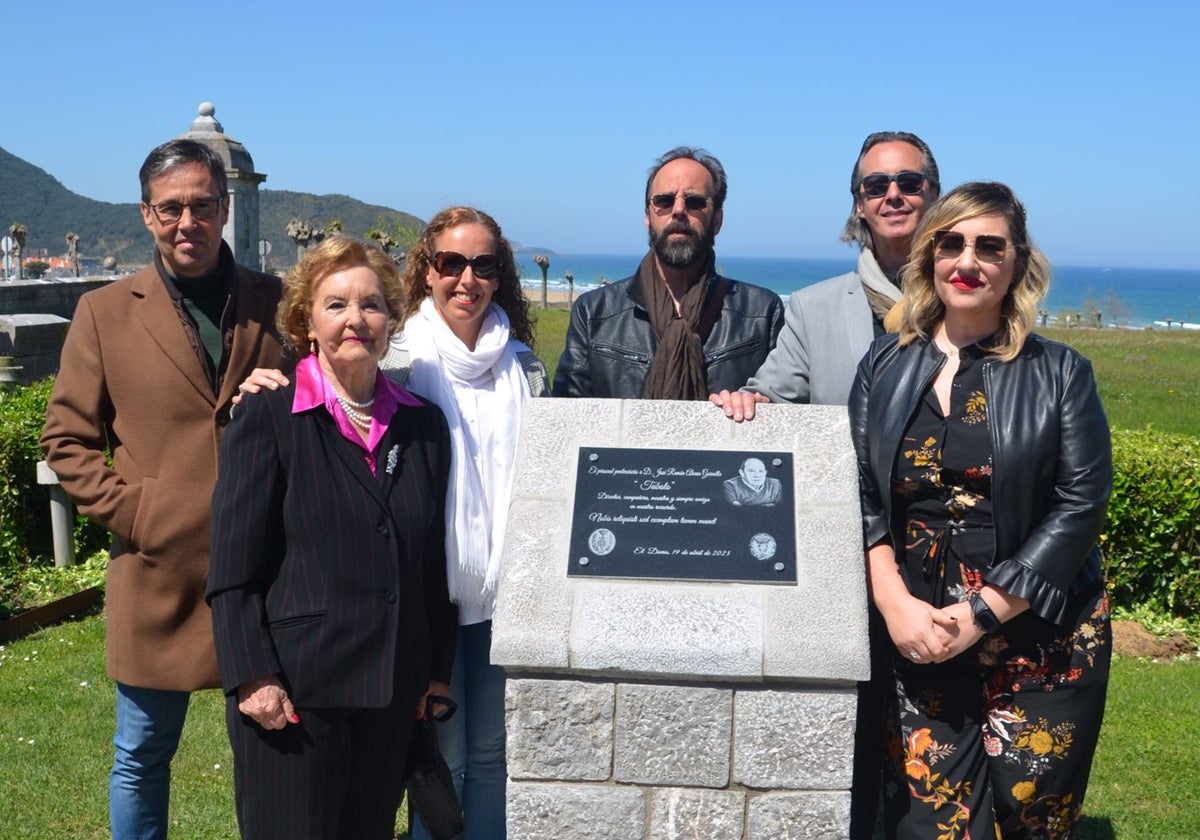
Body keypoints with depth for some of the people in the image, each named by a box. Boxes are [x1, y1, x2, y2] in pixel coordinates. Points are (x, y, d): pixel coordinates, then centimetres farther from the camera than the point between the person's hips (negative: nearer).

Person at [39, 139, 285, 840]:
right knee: (142, 755, 13)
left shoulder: (276, 303, 4)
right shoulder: (105, 313, 2)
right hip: (159, 571, 0)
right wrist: (130, 512, -7)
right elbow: (67, 438, 4)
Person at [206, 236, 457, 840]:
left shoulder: (424, 425, 9)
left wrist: (439, 671, 10)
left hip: (392, 697, 4)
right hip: (292, 692, -4)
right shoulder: (266, 418, -5)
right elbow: (232, 569, -7)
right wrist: (252, 678, -13)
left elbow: (434, 562, 12)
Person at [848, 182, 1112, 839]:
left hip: (1041, 642, -1)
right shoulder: (886, 365, 6)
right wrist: (895, 603, -11)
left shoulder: (1059, 373, 0)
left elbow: (1079, 507, -7)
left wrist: (981, 614, -14)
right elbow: (861, 495, 3)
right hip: (920, 639, 1)